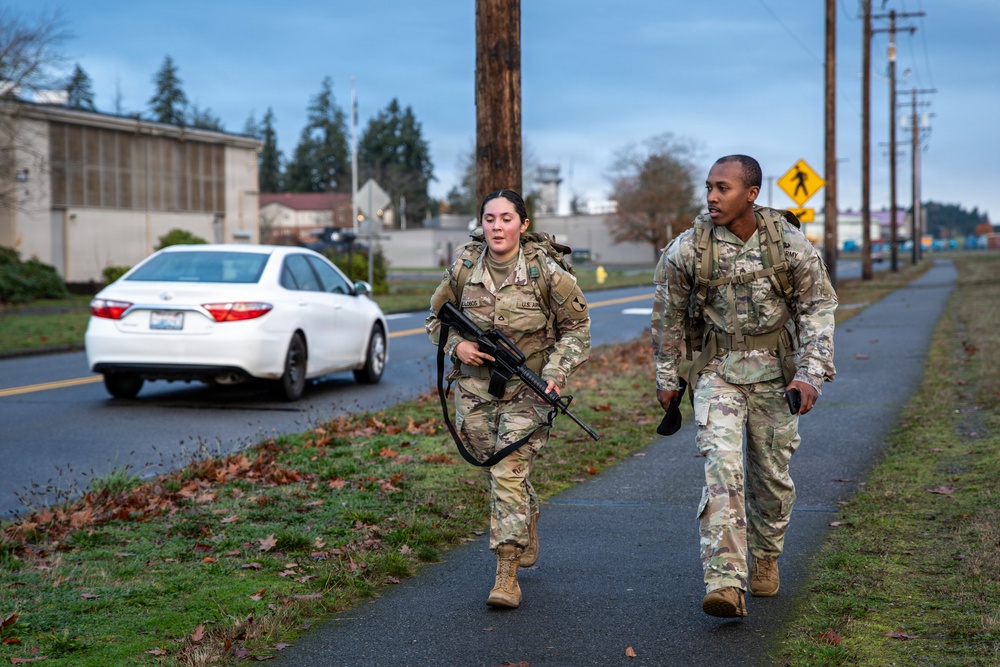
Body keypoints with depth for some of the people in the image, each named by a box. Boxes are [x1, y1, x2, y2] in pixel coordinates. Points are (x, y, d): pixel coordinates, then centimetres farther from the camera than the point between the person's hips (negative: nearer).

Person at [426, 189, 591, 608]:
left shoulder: (546, 273, -10)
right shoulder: (463, 272, -3)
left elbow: (576, 326, 2)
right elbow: (437, 318, 14)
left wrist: (557, 371, -11)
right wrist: (456, 345, -6)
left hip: (528, 390, -4)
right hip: (474, 389, 4)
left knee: (510, 473, -14)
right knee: (498, 472, 15)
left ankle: (507, 576, -11)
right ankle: (527, 542, 43)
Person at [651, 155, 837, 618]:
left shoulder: (790, 243, -7)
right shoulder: (686, 249, -7)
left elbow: (818, 307, -1)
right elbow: (669, 316, 5)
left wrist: (811, 373, -11)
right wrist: (667, 378, 10)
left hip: (775, 372, 1)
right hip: (717, 371, -1)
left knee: (772, 472, 10)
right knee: (722, 467, -18)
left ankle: (765, 558, 37)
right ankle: (725, 582, -22)